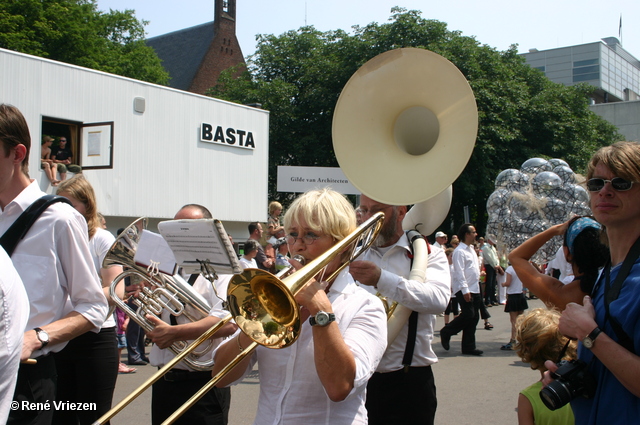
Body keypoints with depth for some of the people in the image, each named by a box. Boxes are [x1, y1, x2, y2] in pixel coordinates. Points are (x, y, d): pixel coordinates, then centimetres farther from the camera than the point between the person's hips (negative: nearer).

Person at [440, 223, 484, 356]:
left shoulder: (472, 250, 16)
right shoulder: (460, 251, -12)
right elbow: (459, 272, -18)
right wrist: (465, 290, -23)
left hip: (475, 289, 9)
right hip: (464, 290, -9)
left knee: (474, 318, 7)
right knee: (468, 315, -12)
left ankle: (469, 346, 14)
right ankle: (446, 332, 8)